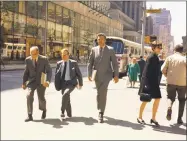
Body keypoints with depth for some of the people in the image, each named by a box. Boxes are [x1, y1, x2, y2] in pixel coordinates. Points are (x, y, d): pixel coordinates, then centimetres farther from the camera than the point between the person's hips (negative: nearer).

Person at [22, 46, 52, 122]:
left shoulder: (44, 59, -11)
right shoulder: (28, 60, -4)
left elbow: (49, 71, -9)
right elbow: (26, 72, 6)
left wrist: (48, 81, -23)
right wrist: (24, 82, 8)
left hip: (41, 82, -1)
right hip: (31, 81, 1)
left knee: (41, 98, 1)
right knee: (29, 95, -18)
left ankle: (44, 110, 35)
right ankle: (30, 116, -8)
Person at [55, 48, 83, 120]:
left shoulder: (74, 63, -2)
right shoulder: (59, 63, 4)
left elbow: (79, 74, 4)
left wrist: (80, 83, 6)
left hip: (72, 83, -3)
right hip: (63, 84, 3)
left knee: (65, 94, -28)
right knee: (67, 100, 6)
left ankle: (62, 112, -19)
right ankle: (69, 114, 26)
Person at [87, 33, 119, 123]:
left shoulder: (110, 50, 3)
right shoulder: (94, 49, 8)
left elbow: (114, 63, 0)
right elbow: (90, 63, 6)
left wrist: (116, 75, -8)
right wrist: (89, 74, -5)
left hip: (106, 74, -2)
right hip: (96, 74, 2)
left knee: (102, 92, -19)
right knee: (100, 93, 10)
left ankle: (100, 113, -12)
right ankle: (101, 111, 29)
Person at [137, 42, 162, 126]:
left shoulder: (156, 57, 11)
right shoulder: (151, 57, -14)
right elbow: (146, 71, -19)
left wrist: (157, 82, 17)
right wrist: (146, 83, -23)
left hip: (154, 82, 8)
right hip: (148, 82, -8)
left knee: (157, 99, 5)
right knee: (145, 100, 2)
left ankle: (153, 118, 16)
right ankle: (140, 117, 19)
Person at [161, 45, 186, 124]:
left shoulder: (169, 58, 0)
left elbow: (163, 70, -4)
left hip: (171, 82, 1)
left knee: (170, 97, 18)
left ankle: (169, 107, -16)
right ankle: (179, 119, 15)